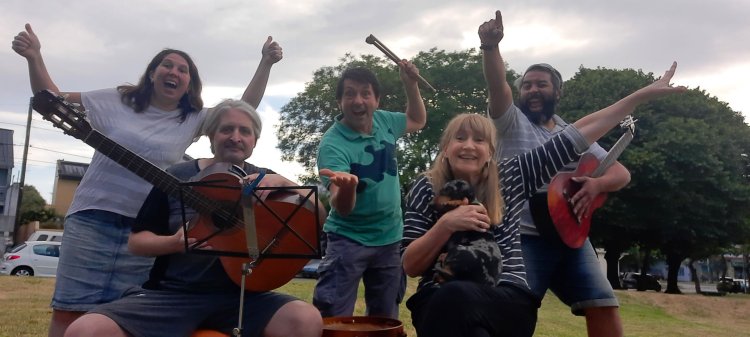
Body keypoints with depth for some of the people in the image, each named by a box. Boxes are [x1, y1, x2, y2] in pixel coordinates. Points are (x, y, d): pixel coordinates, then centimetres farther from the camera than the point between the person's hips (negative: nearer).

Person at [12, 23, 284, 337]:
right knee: (69, 311, 0)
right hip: (92, 220, -1)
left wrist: (266, 63, -3)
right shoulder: (115, 101, 5)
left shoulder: (193, 120, 7)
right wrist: (34, 57, -3)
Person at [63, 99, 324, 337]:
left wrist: (281, 182, -15)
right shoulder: (177, 177, 7)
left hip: (240, 296, 1)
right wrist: (175, 242, -13)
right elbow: (136, 240, 8)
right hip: (171, 293, 0)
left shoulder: (265, 181, 11)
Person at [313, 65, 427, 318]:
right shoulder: (333, 144, -22)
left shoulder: (384, 121, -4)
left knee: (385, 321, 17)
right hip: (349, 240, -5)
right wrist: (347, 186, -55)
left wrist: (411, 85, 2)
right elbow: (342, 208, -32)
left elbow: (417, 121, 19)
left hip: (390, 238, 5)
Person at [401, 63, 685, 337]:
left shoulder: (510, 176, 8)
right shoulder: (426, 189, 5)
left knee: (458, 297, -35)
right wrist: (446, 224, -15)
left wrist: (642, 94, 9)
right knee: (452, 298, -38)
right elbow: (410, 266, 1)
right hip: (440, 300, 0)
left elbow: (577, 136, 7)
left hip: (509, 302, 1)